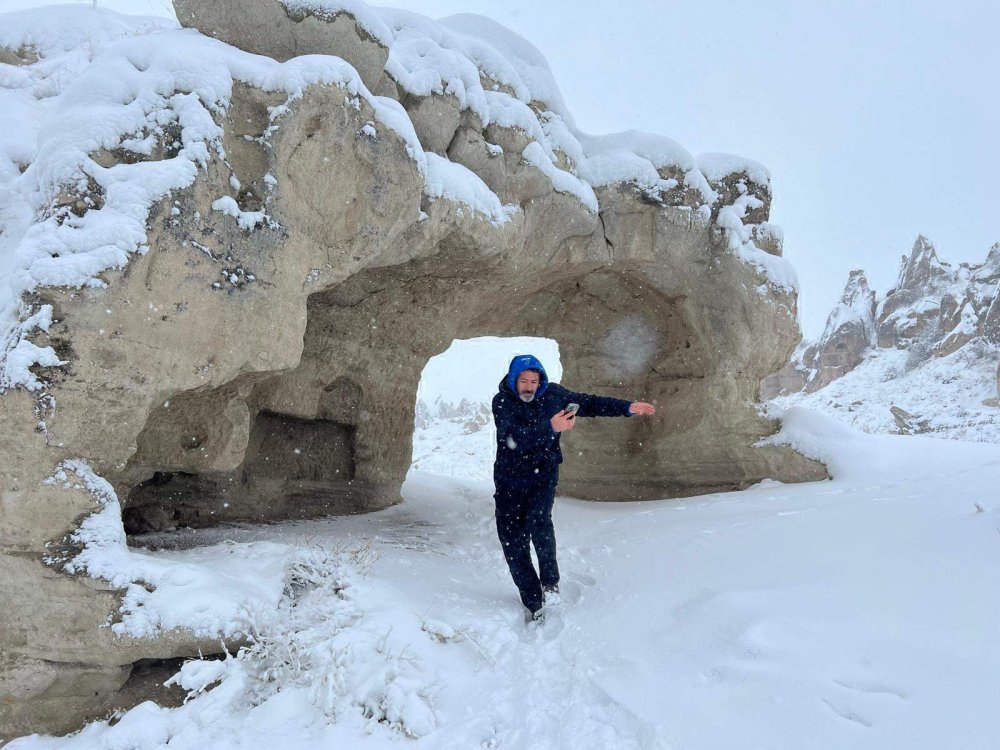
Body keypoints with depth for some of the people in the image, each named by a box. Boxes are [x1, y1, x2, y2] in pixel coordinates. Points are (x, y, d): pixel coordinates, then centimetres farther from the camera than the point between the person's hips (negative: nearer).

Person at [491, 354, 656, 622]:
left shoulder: (553, 394, -4)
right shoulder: (502, 402, -13)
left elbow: (589, 404, 3)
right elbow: (514, 439, -28)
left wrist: (627, 408, -6)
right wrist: (551, 427, -40)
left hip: (543, 472, 0)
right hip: (510, 479, 0)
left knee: (538, 521, -27)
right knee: (512, 541, 1)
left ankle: (550, 580, -2)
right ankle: (532, 603, 18)